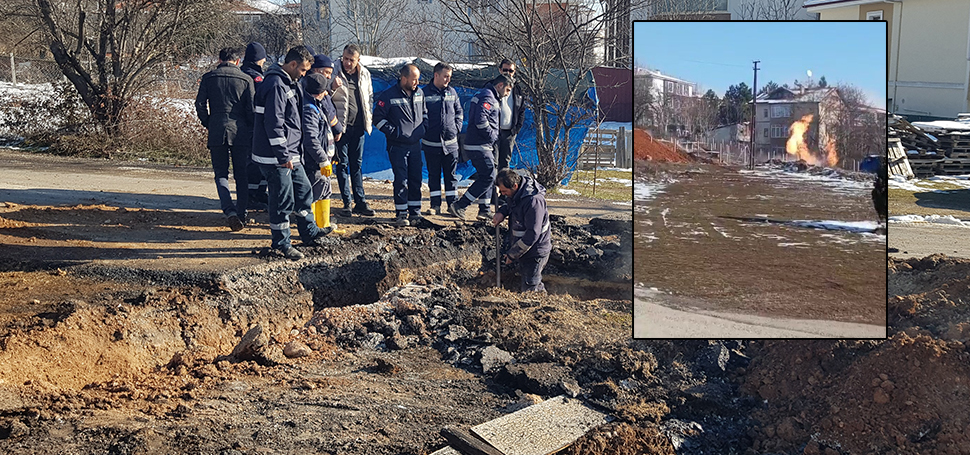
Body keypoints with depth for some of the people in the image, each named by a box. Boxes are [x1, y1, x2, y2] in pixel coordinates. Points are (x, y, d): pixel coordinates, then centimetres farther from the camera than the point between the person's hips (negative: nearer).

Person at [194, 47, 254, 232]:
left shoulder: (208, 78, 5)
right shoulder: (246, 79, 3)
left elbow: (200, 104, 1)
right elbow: (251, 109, -1)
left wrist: (209, 125, 14)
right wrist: (250, 131, 10)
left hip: (216, 132, 0)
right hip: (240, 132, 0)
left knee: (221, 174, 6)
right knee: (241, 175, 10)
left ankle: (230, 211, -14)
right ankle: (241, 214, 12)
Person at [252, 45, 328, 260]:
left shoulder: (289, 84, 16)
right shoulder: (276, 85, -18)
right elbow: (273, 123, -23)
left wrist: (295, 153, 22)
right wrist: (283, 155, -22)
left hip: (291, 155, 10)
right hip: (275, 156, -10)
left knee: (303, 190, 17)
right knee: (283, 199, -2)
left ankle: (310, 233, 30)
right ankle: (282, 244, 9)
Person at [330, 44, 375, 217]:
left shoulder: (365, 74, 6)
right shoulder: (335, 73, -7)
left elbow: (370, 96, 21)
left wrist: (368, 114, 11)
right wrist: (333, 88, -24)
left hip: (358, 125, 4)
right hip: (341, 125, -4)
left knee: (357, 164, 9)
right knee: (342, 164, 1)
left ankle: (360, 202, 12)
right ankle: (347, 202, 5)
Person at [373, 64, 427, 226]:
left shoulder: (419, 94, 9)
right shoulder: (389, 96, -9)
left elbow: (424, 113, 25)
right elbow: (378, 119, -6)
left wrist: (423, 128, 11)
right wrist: (394, 132, -10)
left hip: (415, 145, 5)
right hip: (397, 146, -5)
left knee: (416, 179, 7)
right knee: (401, 181, -6)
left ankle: (415, 212, 16)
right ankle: (401, 214, 3)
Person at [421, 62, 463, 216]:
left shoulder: (452, 92, 7)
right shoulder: (424, 93, -5)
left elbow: (459, 112, 17)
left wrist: (457, 127, 5)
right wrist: (424, 131, -7)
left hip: (450, 142, 3)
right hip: (431, 142, -3)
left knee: (451, 175, 6)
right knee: (434, 175, 6)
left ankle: (453, 205, 11)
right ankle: (435, 205, 11)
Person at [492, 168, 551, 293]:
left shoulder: (533, 200, -30)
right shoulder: (515, 194, -2)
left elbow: (532, 234, -29)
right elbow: (510, 203, 24)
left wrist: (512, 254, -22)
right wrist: (502, 212, -1)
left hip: (535, 252, -9)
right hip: (524, 248, 9)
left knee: (529, 290, -4)